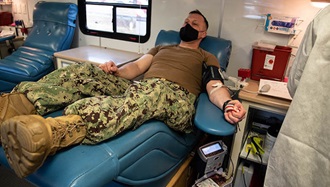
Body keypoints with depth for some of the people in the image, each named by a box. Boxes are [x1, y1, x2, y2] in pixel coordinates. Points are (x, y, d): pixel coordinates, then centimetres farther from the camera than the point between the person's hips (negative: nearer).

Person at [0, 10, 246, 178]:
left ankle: (50, 132, -57)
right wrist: (116, 71, -3)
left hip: (175, 98, -5)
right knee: (86, 71, -12)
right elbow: (136, 66, 19)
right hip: (138, 87, 6)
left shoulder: (207, 58, 21)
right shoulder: (161, 48, 34)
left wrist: (227, 103, -21)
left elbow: (215, 86, 2)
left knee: (154, 89, -40)